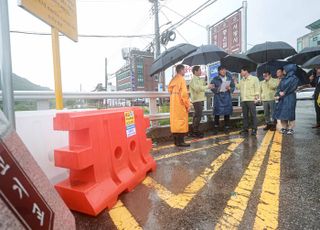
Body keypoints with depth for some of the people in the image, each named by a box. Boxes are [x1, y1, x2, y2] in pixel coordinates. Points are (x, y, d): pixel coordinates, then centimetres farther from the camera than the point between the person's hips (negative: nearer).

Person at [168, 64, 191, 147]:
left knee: (175, 120, 10)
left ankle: (176, 140, 17)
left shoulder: (173, 79, 10)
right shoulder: (181, 79, -12)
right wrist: (187, 105, -12)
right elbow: (184, 93, -17)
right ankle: (180, 141, 1)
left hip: (173, 104, 8)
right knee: (182, 121, -3)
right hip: (180, 104, -8)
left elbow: (169, 89, 14)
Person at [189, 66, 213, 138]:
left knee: (196, 115, 12)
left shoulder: (199, 79, 19)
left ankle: (194, 131, 20)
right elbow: (197, 88, -23)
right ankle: (195, 132, -3)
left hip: (200, 99, 10)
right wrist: (207, 87, -19)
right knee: (198, 115, -10)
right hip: (197, 100, -10)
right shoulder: (193, 80, -11)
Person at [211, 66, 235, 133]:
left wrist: (229, 88, -10)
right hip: (218, 98, -3)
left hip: (227, 98, 3)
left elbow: (233, 87, 10)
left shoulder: (229, 78, 10)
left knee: (227, 113, 6)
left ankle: (227, 128, 19)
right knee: (217, 113, 0)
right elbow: (212, 88, -3)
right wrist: (218, 89, -18)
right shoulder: (215, 79, 1)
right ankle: (216, 128, 14)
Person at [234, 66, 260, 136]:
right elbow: (238, 87, 15)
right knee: (245, 115, 6)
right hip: (243, 100, 5)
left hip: (251, 100, -5)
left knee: (253, 115, -3)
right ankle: (245, 129, 11)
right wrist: (235, 82, 7)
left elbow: (257, 88, -1)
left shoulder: (254, 78, 4)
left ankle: (254, 130, 2)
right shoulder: (241, 80, 20)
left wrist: (256, 97, -9)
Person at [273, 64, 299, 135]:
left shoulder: (294, 78, 0)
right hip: (282, 98, 6)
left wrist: (284, 93, -13)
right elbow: (279, 87, 9)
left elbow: (292, 88, -11)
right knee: (281, 113, 4)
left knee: (289, 113, -5)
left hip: (290, 98, -6)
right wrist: (277, 95, -5)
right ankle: (284, 128, 11)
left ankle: (290, 129, 1)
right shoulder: (283, 79, 17)